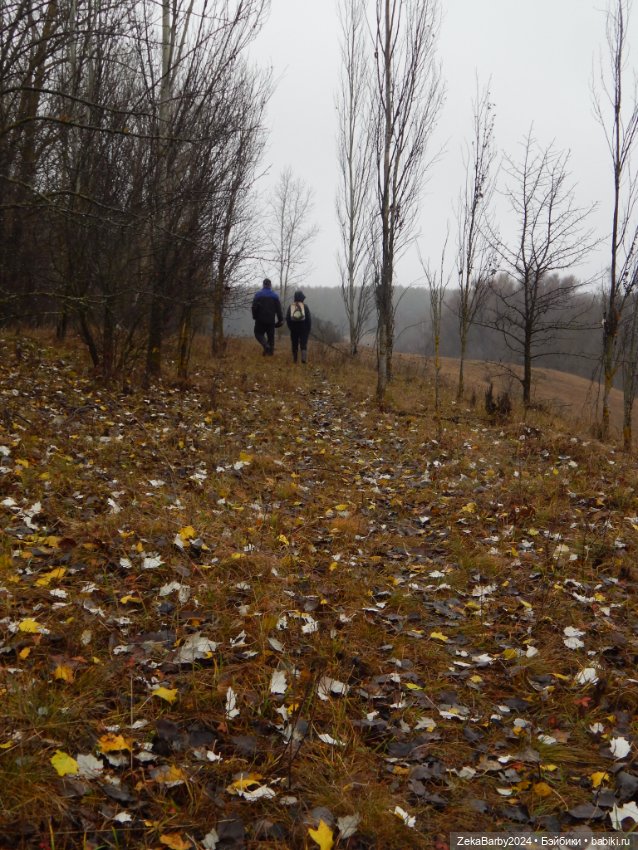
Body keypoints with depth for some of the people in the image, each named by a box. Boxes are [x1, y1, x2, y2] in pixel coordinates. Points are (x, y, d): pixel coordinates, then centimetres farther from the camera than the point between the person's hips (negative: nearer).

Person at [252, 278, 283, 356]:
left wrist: (255, 317, 6)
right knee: (271, 336, 9)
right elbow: (278, 309, 2)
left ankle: (266, 346, -17)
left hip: (261, 320, -2)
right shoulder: (275, 296, 4)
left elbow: (254, 307, -7)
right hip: (271, 320, 2)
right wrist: (280, 320, 6)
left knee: (258, 333, 8)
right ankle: (271, 351, 4)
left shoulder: (258, 295, -3)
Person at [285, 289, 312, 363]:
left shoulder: (290, 307, 2)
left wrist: (290, 328, 14)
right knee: (304, 345, -3)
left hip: (294, 330, 2)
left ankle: (295, 361, 14)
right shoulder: (305, 307, -3)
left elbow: (287, 319, 4)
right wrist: (308, 329, 6)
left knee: (294, 345, 10)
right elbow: (309, 319, -3)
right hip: (304, 329, -2)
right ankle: (304, 358, -22)